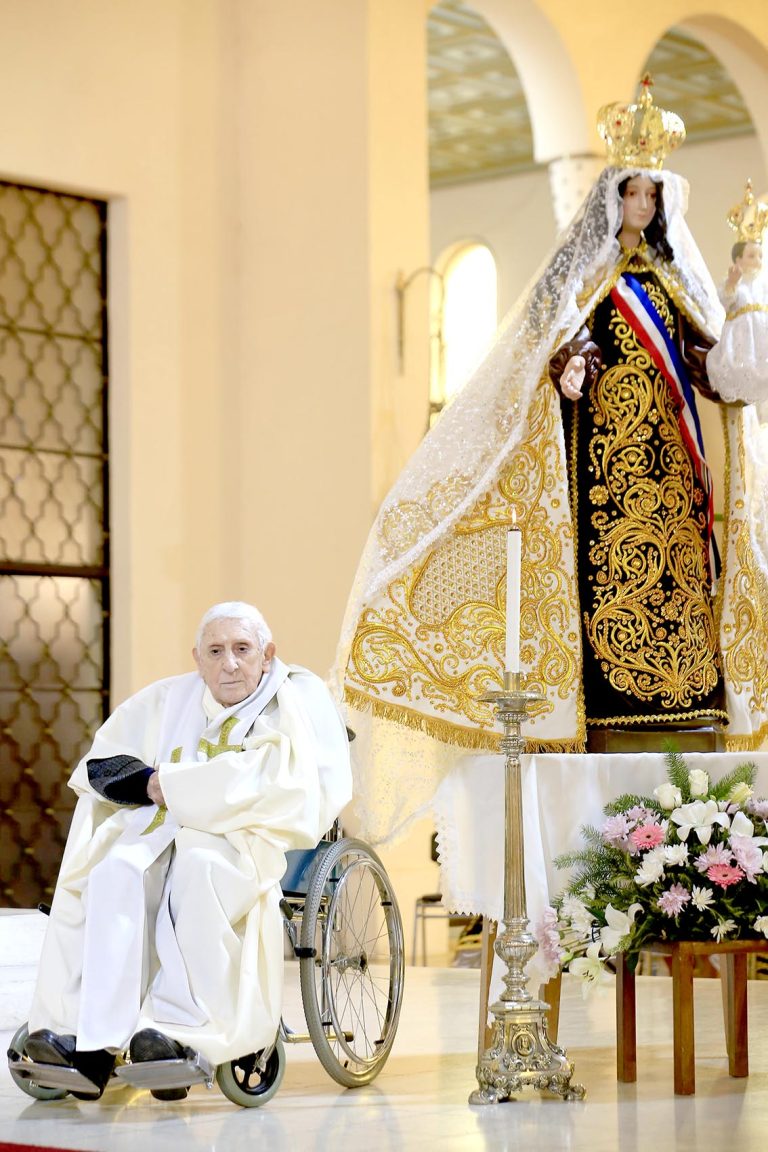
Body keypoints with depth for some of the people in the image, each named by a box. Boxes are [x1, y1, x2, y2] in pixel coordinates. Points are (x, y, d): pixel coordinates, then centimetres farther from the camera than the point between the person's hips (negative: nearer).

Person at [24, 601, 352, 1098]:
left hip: (255, 838, -4)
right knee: (115, 873, -30)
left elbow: (280, 777, -12)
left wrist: (173, 784, -10)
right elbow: (98, 765, 17)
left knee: (198, 864, -38)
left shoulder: (298, 697, 5)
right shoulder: (168, 699, 18)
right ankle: (94, 1042, -40)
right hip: (167, 830, 4)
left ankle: (185, 1034, -43)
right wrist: (150, 783, -6)